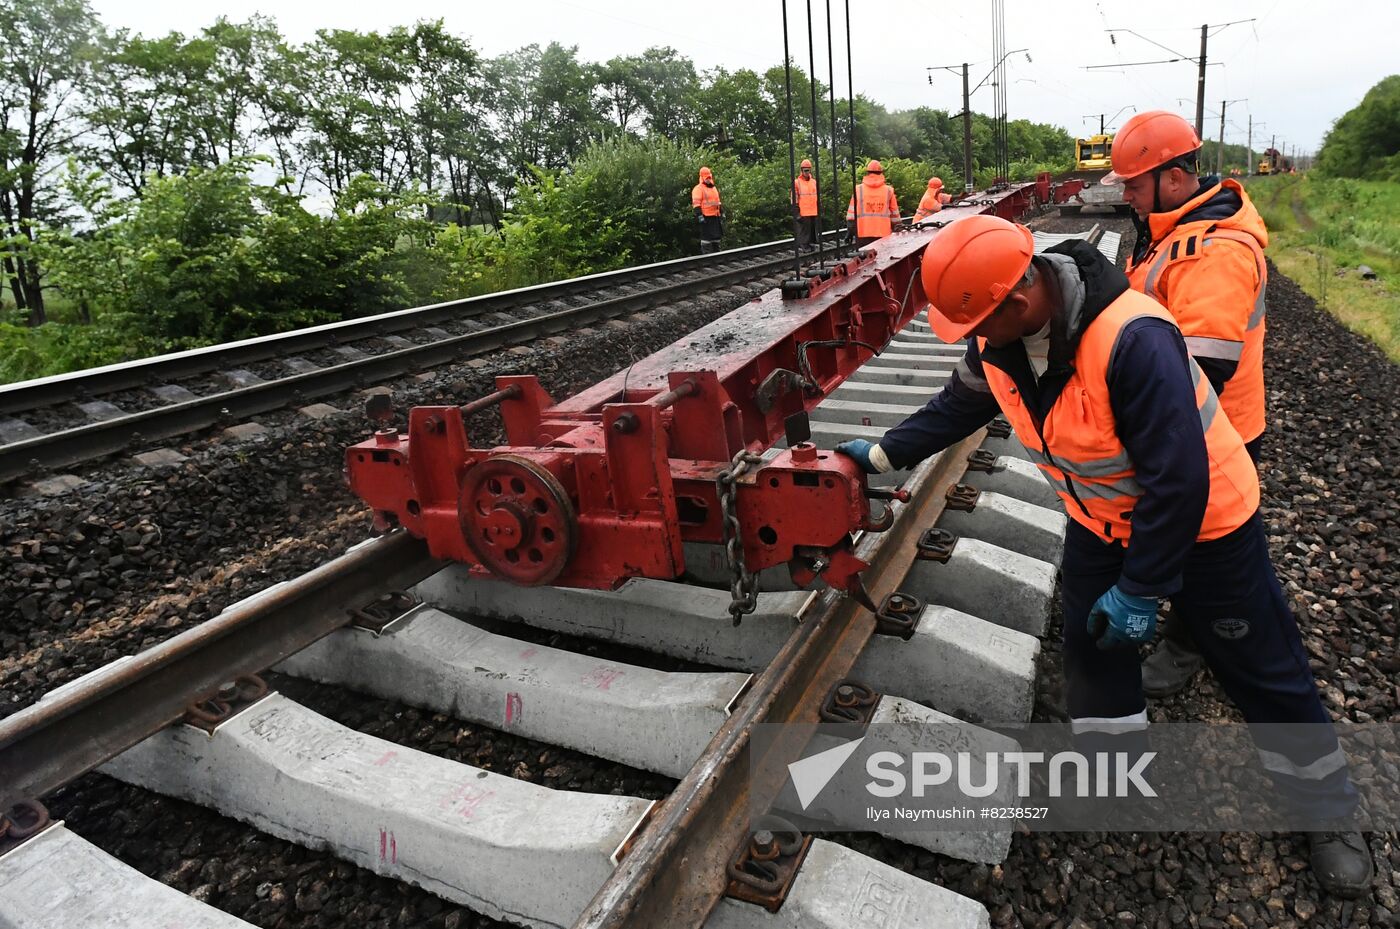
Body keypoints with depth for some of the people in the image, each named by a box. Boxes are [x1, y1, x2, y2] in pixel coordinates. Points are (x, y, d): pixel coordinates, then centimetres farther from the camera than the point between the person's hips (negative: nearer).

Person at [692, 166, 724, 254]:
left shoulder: (714, 188, 21)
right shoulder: (698, 189, -6)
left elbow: (718, 202, 28)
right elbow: (696, 204, -14)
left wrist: (722, 212, 23)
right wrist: (699, 215, -22)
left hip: (716, 216, 8)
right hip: (706, 217, -8)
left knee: (717, 235, 13)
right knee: (706, 236, -8)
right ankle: (706, 254, -5)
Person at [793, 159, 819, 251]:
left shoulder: (814, 181, 13)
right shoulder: (796, 182, -4)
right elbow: (794, 199, -6)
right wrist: (796, 213, -11)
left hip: (814, 212, 5)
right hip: (803, 213, -5)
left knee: (813, 231, 10)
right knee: (804, 231, -5)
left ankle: (812, 244, 18)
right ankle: (804, 246, 0)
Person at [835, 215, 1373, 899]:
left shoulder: (1133, 340, -38)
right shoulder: (998, 338, -16)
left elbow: (1178, 479, -34)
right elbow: (961, 406, 4)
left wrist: (1141, 591, -25)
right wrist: (882, 453, -1)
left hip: (1203, 523, -6)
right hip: (1101, 522, 6)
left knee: (1265, 674, 9)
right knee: (1095, 649, 15)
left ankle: (1330, 818, 34)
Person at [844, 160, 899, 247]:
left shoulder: (858, 189, 1)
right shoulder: (888, 190, 4)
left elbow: (852, 212, 1)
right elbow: (894, 214, 10)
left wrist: (850, 231, 7)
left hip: (863, 234, -1)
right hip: (883, 234, 1)